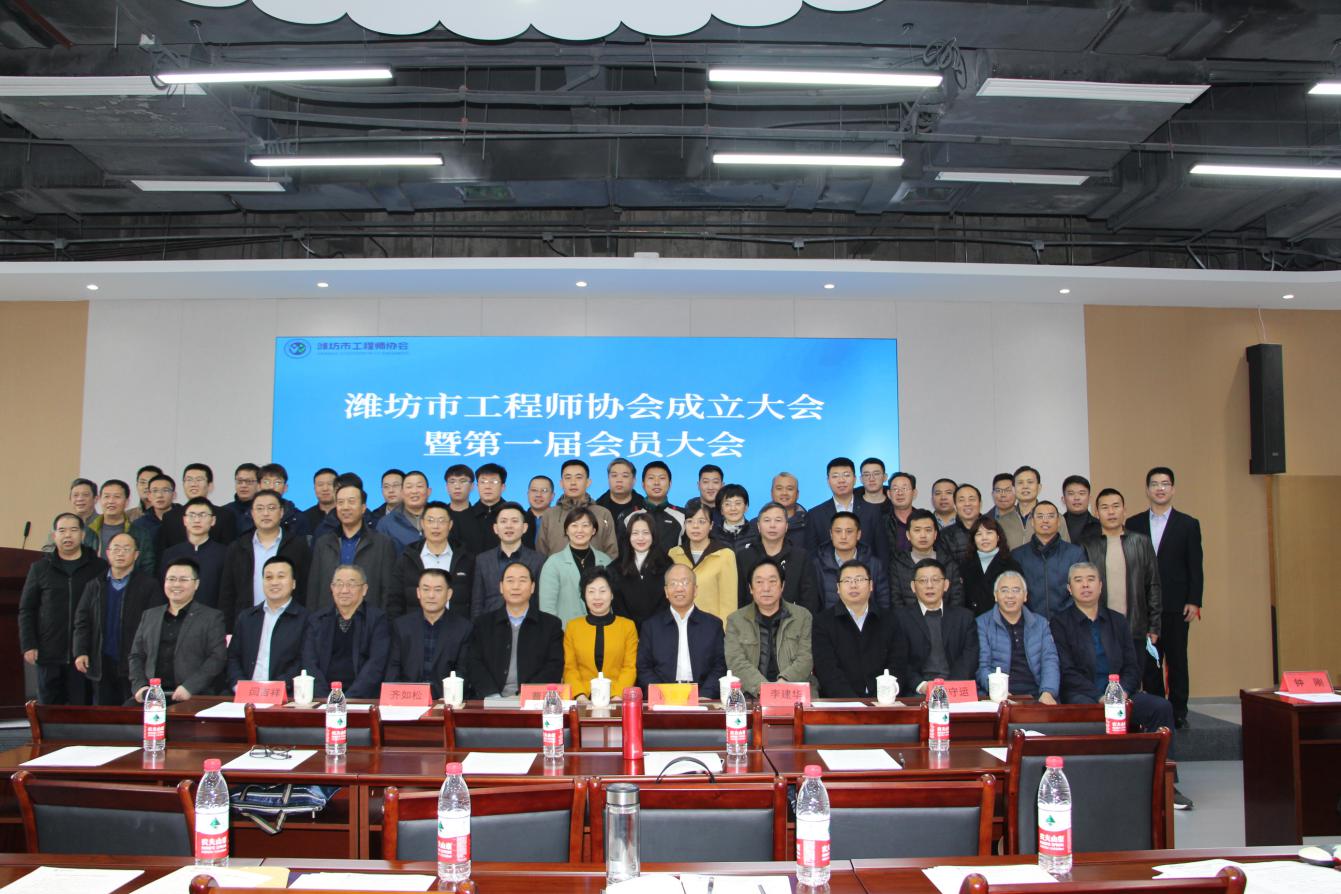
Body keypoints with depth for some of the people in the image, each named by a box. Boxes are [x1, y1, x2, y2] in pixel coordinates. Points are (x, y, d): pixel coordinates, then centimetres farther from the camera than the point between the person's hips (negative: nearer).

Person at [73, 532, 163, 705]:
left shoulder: (149, 585, 0)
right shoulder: (94, 585, 15)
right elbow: (82, 621, 12)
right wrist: (80, 652, 0)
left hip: (134, 664, -4)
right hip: (101, 664, 4)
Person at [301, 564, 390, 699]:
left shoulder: (378, 619, 4)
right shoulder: (316, 619, 13)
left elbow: (376, 665, -5)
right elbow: (309, 663, 4)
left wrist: (349, 698, -16)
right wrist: (324, 698, -11)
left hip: (362, 698, -2)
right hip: (322, 700, 2)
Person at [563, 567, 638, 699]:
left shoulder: (628, 626, 12)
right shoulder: (572, 627, 14)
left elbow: (630, 667, 5)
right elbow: (570, 668, 9)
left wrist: (617, 696, -12)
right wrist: (579, 694, -10)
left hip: (617, 699, -1)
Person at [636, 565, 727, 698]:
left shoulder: (713, 624, 12)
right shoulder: (651, 626, 12)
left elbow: (719, 667, 7)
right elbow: (644, 669, 9)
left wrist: (704, 696, -10)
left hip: (702, 699, 1)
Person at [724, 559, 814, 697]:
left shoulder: (803, 616, 14)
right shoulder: (735, 620, 12)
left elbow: (806, 659, 3)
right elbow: (736, 662, 0)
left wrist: (783, 682, -15)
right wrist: (761, 688, -17)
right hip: (750, 697, -1)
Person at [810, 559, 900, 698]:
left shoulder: (886, 622, 13)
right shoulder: (823, 622, 3)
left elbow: (894, 666, 8)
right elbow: (827, 671, -7)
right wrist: (854, 702, -19)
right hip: (839, 704, -3)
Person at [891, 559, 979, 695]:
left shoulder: (964, 616, 14)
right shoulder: (901, 616, 9)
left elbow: (970, 658, 3)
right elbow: (899, 660, 1)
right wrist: (920, 685, -16)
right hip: (917, 693, -1)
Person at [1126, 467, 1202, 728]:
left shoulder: (1188, 524, 6)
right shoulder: (1133, 524, 9)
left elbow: (1195, 567, 3)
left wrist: (1194, 602, -6)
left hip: (1176, 606, -1)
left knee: (1177, 661, 2)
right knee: (1148, 662, 4)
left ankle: (1178, 713, 9)